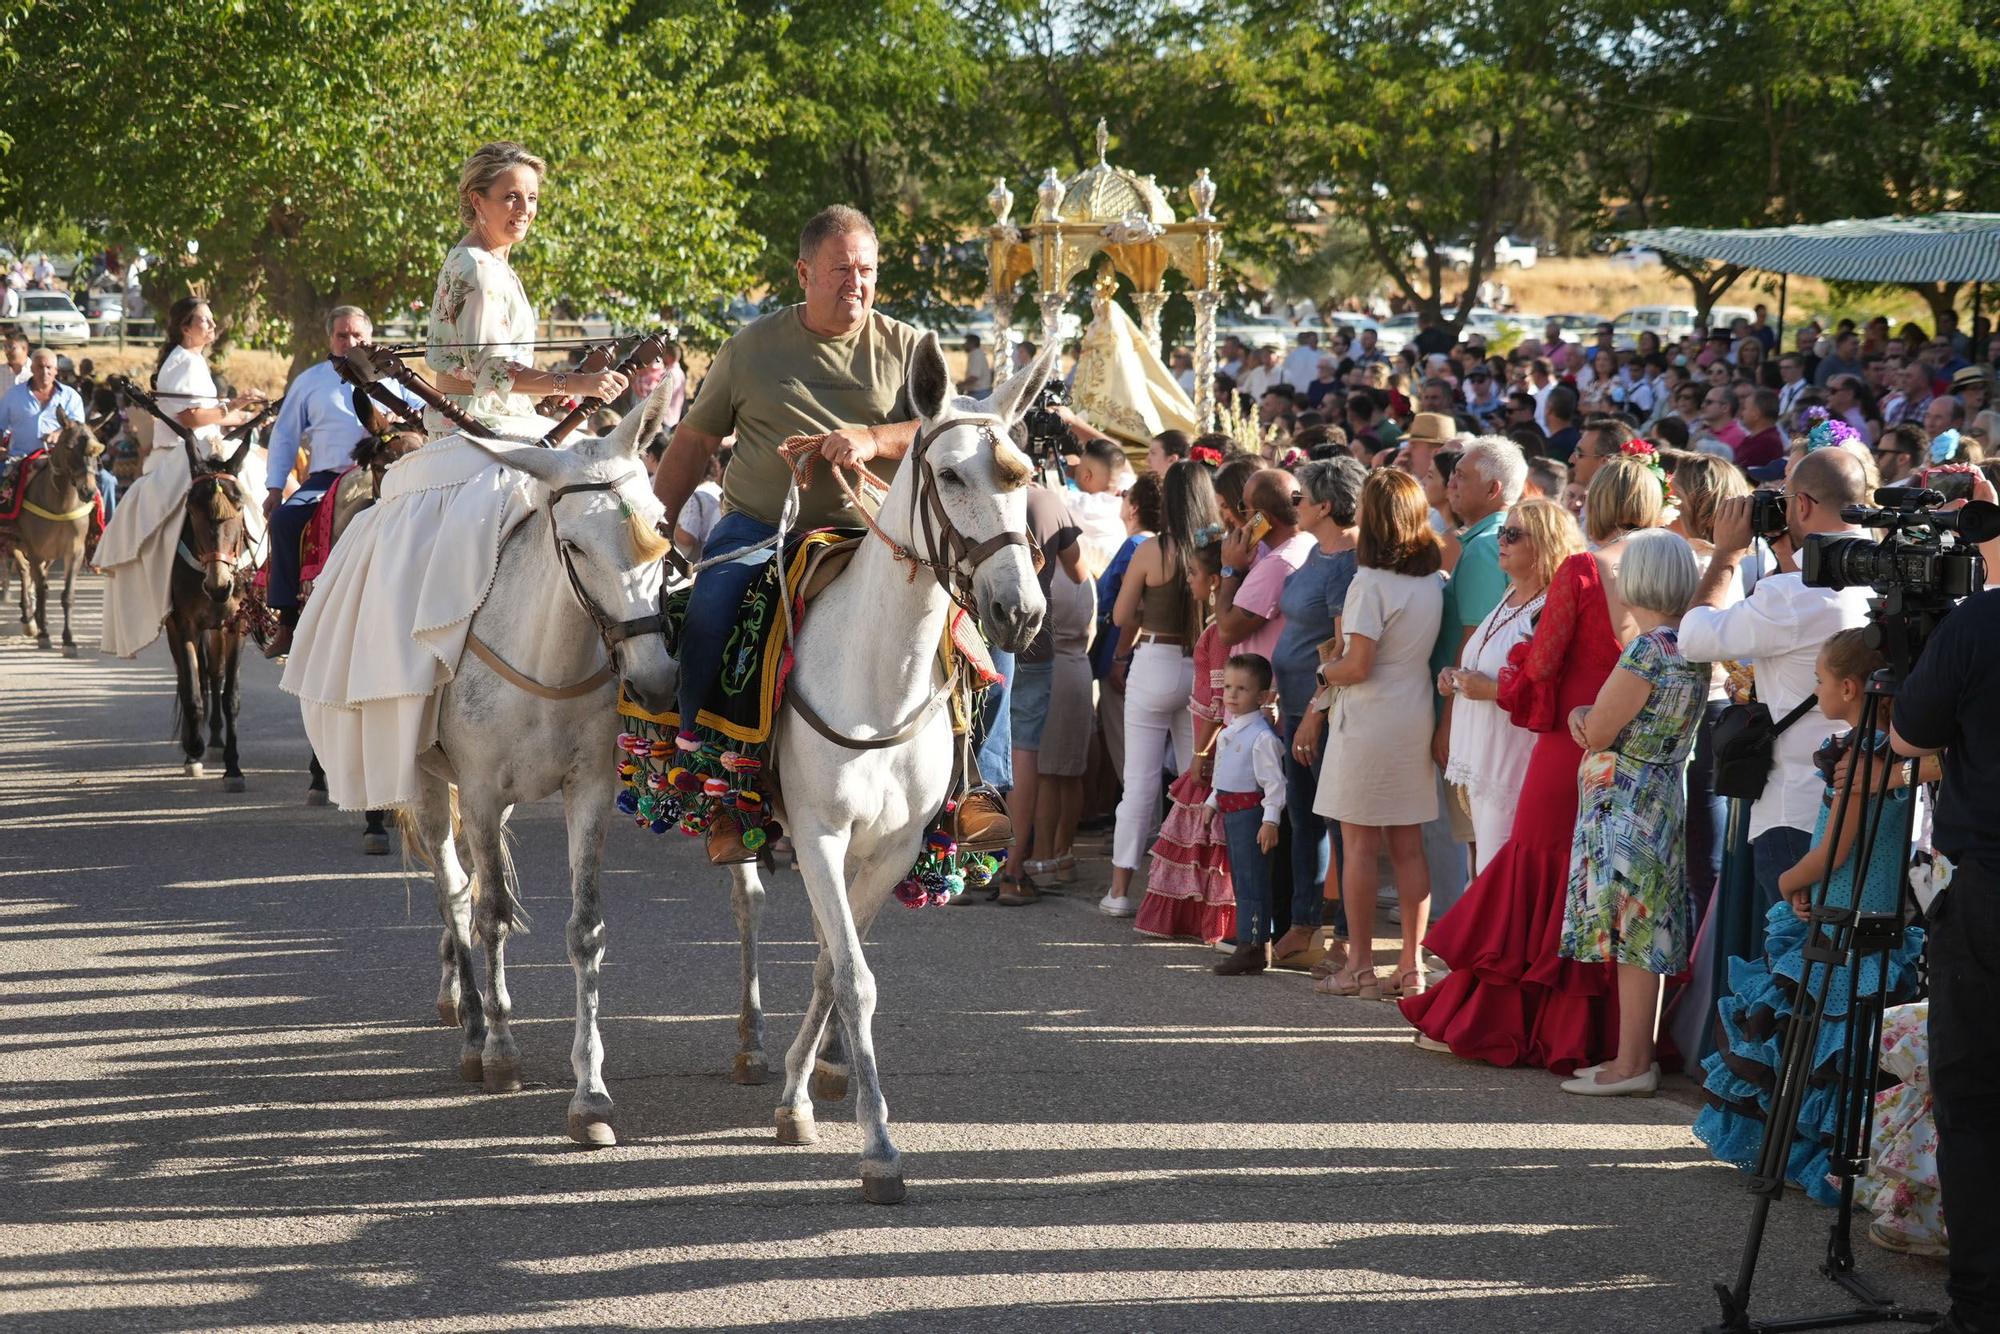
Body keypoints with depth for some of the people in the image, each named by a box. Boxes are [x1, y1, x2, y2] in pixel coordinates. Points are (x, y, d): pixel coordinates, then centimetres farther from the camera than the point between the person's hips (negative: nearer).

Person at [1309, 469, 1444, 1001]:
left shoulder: (1370, 583, -15)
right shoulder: (1432, 582, 6)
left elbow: (1358, 665, -19)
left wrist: (1327, 671, 1)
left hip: (1368, 720, -7)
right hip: (1415, 721, 7)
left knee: (1359, 844, 1)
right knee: (1408, 846, 10)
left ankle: (1360, 966, 5)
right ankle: (1411, 966, 11)